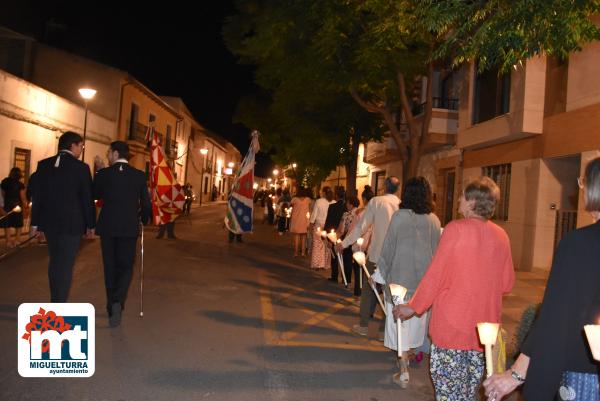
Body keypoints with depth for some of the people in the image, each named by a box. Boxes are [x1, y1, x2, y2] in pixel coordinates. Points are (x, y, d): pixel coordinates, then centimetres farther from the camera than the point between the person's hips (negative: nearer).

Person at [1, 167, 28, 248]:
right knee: (18, 224, 10)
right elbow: (22, 197, -9)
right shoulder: (20, 185, -9)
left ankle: (8, 241, 8)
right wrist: (26, 206, 1)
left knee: (7, 225, 9)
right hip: (17, 206, -2)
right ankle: (16, 241, 9)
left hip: (7, 206, 3)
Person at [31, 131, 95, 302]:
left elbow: (37, 195, 5)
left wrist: (35, 223, 11)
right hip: (72, 223, -5)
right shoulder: (81, 167, -10)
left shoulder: (43, 165, 4)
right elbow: (87, 198, -8)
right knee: (66, 265, 2)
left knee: (54, 262, 20)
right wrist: (90, 225, 1)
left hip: (50, 222, 5)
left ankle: (55, 302, 32)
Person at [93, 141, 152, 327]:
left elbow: (95, 195, 10)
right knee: (126, 266, 9)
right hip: (129, 228, 0)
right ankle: (118, 301, -14)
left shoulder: (104, 173, -5)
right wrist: (143, 220, 17)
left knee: (110, 267, 12)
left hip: (107, 227, 0)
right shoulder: (139, 175, -3)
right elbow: (146, 203, -1)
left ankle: (112, 307, 19)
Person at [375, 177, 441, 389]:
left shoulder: (400, 216, -10)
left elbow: (388, 247, -6)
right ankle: (407, 357, 36)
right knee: (418, 320, 19)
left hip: (400, 277, -4)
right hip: (425, 278, 4)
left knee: (399, 323, 4)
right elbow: (437, 250, 6)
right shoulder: (434, 220, -1)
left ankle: (403, 372, 7)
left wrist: (380, 272, 5)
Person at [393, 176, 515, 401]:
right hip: (484, 327, 5)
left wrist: (414, 307, 0)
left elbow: (435, 275, -12)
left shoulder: (455, 229, -14)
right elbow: (507, 284, 6)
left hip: (452, 324, -5)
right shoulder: (501, 236, -1)